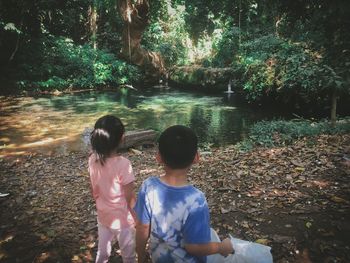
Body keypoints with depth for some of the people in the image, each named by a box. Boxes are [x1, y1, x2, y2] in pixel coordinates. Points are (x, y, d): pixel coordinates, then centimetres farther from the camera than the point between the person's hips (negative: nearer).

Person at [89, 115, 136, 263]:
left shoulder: (93, 160, -12)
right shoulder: (122, 164, -30)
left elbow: (94, 191, 1)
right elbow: (130, 198, -20)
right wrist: (138, 219, -5)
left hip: (103, 216, 5)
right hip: (123, 220, -5)